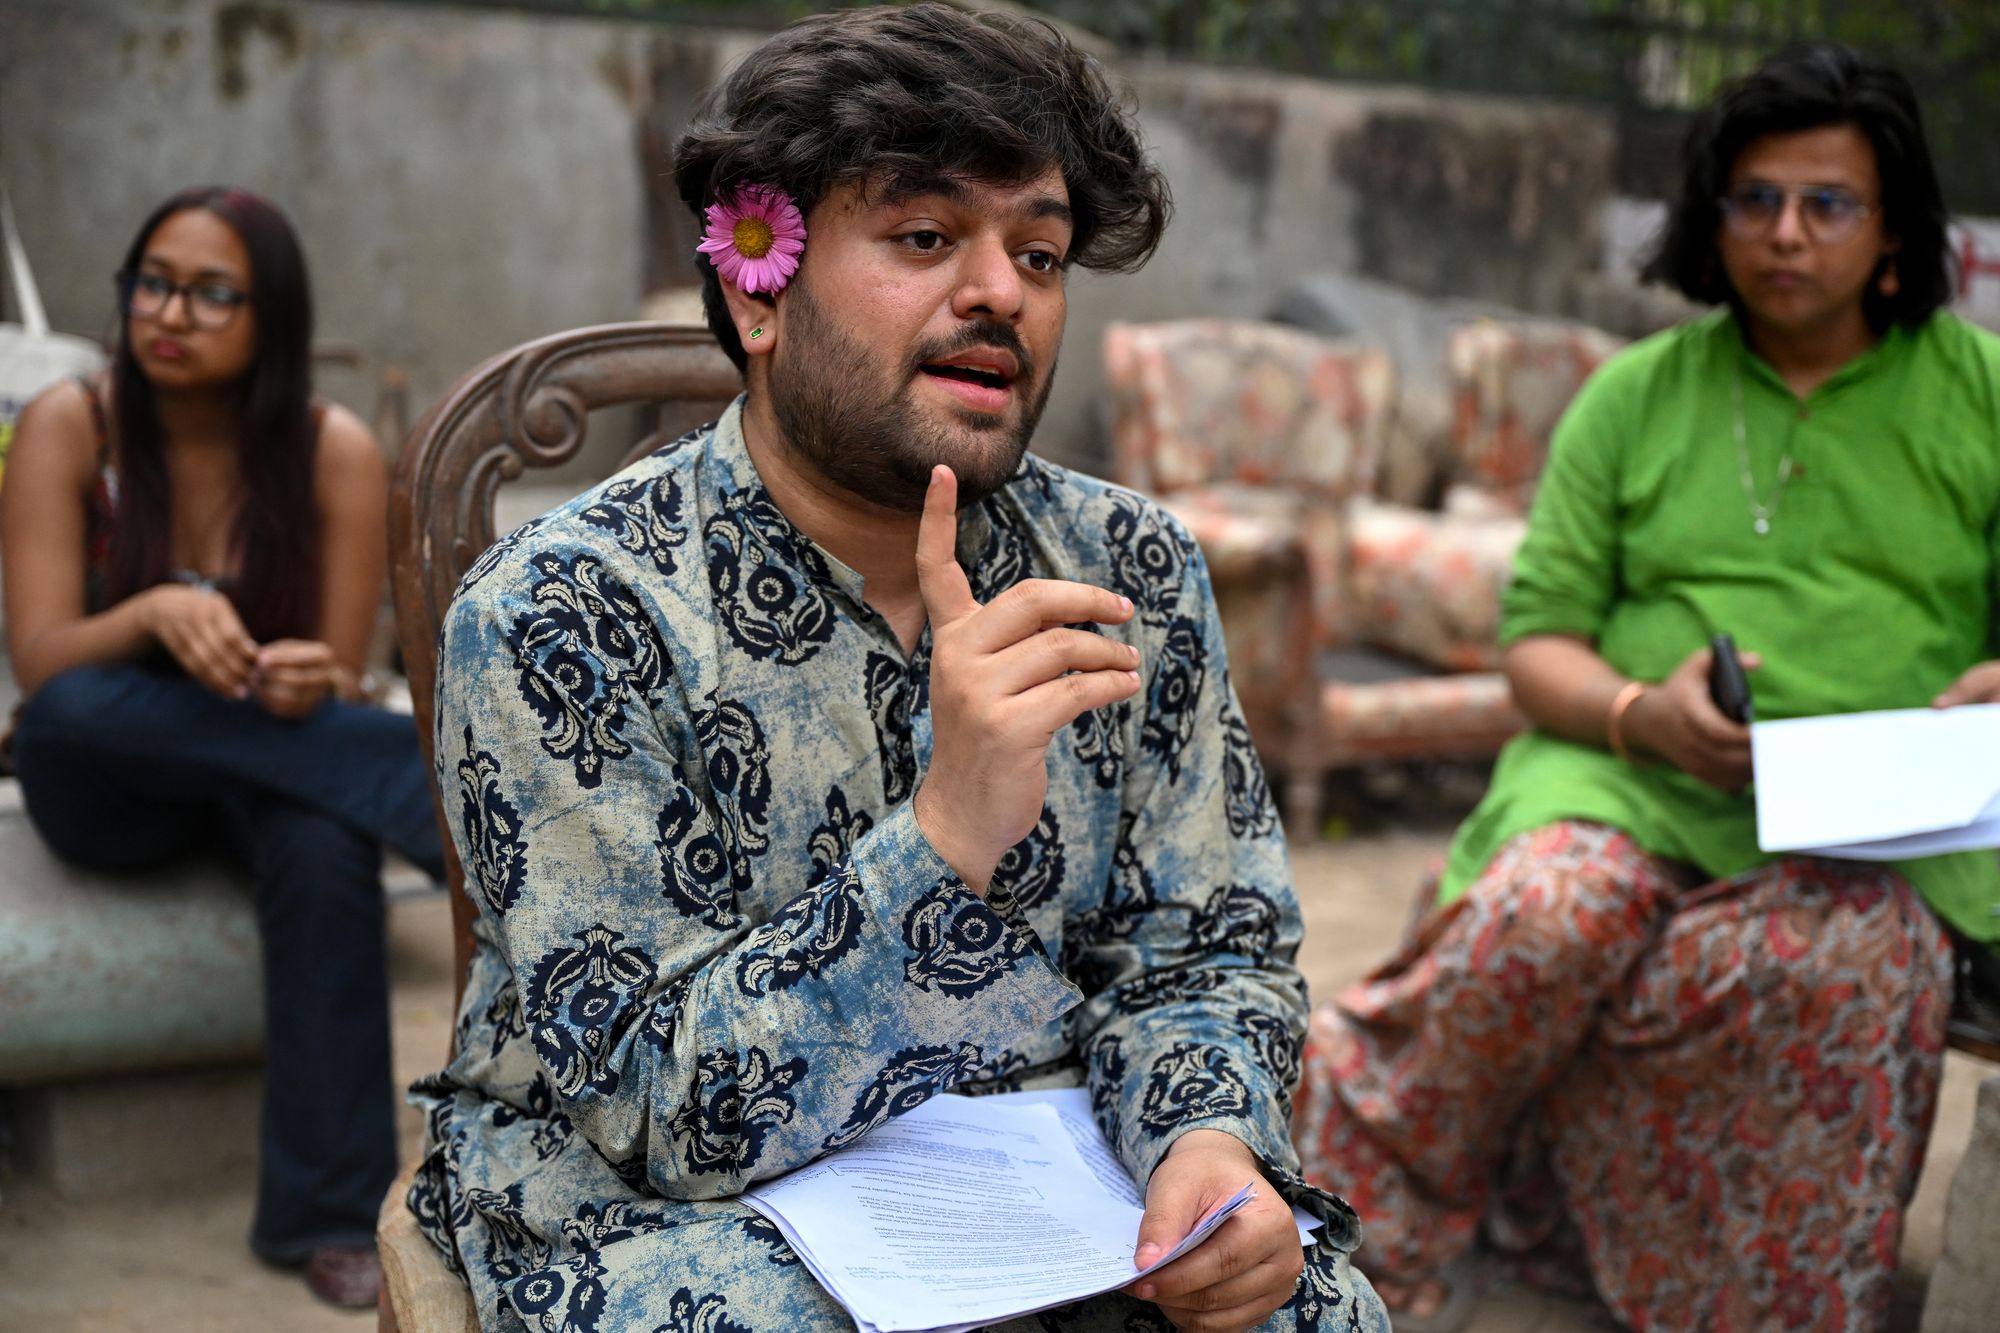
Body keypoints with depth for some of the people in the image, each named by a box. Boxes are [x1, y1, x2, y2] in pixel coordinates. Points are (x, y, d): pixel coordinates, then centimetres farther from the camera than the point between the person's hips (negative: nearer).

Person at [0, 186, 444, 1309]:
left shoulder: (334, 453, -11)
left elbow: (343, 683, -10)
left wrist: (312, 688, -35)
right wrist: (155, 613, -37)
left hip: (281, 767, -1)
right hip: (110, 788, 1)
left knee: (325, 844, -36)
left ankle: (329, 1213, -27)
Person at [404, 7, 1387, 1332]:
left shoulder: (1134, 574, -1)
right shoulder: (561, 614, -16)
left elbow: (1208, 950, 5)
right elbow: (659, 1110, -20)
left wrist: (1209, 1140, -18)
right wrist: (945, 840, -34)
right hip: (666, 1207, -2)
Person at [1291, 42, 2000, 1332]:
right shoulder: (1637, 395, 14)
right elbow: (1538, 639, 8)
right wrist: (1643, 712, -13)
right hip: (1631, 776, 1)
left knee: (1833, 962, -36)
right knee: (1546, 910, -33)